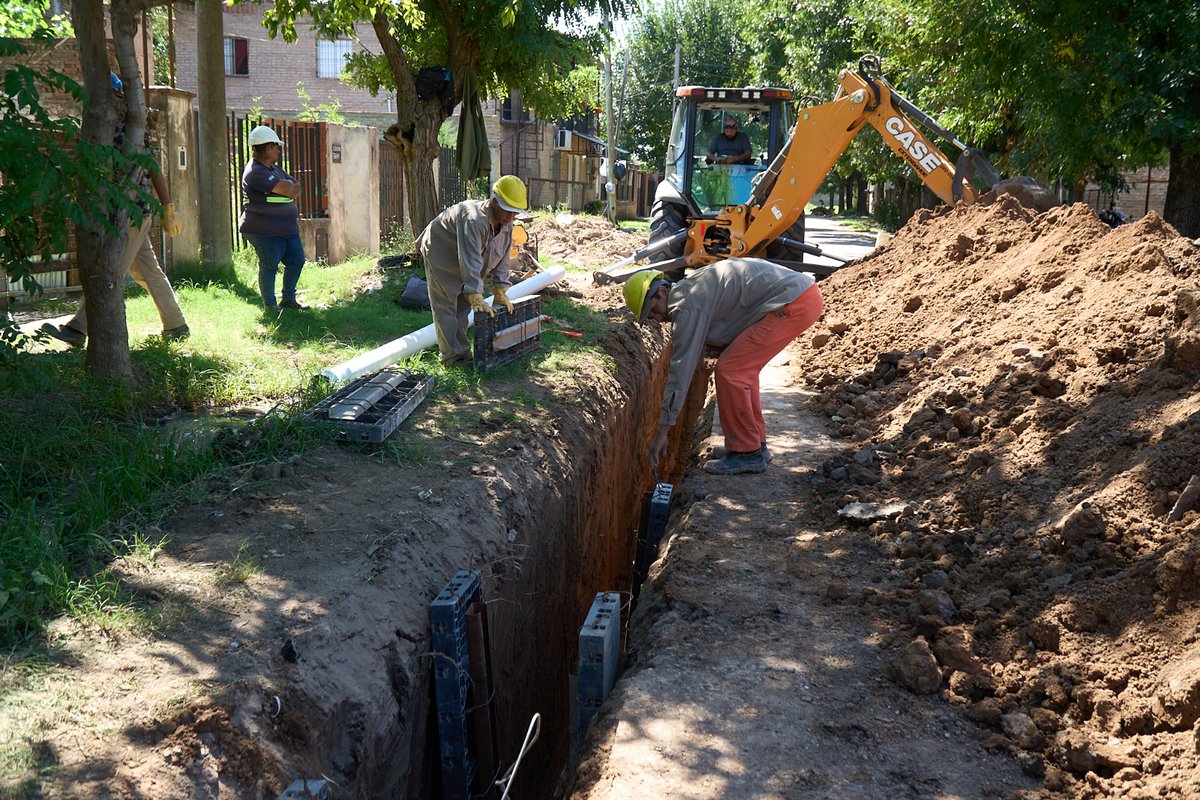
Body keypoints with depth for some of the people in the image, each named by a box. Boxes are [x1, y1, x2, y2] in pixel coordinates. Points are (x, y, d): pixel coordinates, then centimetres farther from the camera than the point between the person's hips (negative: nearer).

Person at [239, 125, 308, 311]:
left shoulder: (273, 168, 14)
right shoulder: (256, 172, -18)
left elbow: (295, 188, 15)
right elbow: (289, 189, -22)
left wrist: (291, 188, -6)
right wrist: (292, 186, 0)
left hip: (286, 228, 9)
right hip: (265, 231, -9)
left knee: (296, 260, 10)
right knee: (269, 266, -1)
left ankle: (288, 299, 24)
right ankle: (270, 305, 11)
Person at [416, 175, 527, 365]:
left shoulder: (507, 223, -13)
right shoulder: (474, 220, -39)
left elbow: (502, 257, -4)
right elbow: (470, 261, -42)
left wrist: (501, 293, -7)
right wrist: (477, 299, -43)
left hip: (462, 263, 8)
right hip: (439, 256, -8)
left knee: (462, 306, 12)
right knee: (446, 307, -7)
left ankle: (462, 351, 20)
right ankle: (451, 356, -5)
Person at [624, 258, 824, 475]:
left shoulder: (688, 305, -12)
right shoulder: (690, 291, 18)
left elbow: (682, 367, -14)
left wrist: (662, 430, -11)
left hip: (795, 302, -10)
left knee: (729, 370, -7)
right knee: (741, 369, 16)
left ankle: (747, 453, 0)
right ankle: (756, 444, 24)